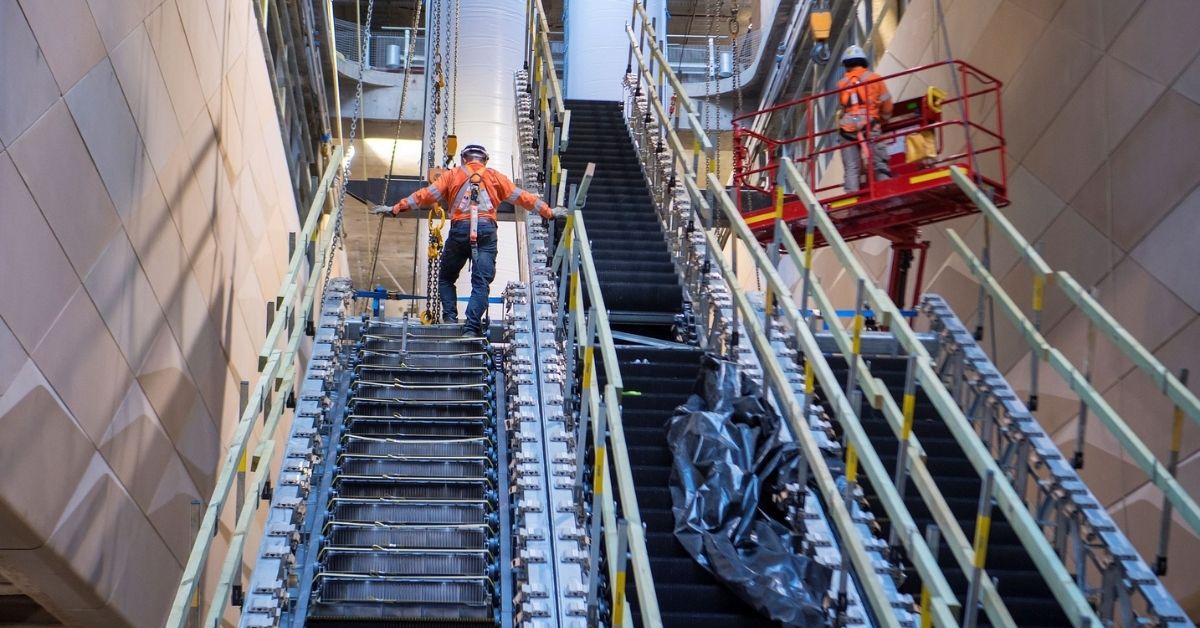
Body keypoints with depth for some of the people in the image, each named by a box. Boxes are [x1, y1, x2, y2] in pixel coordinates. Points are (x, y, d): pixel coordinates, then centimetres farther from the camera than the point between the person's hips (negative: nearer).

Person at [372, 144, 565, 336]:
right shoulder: (494, 177, 19)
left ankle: (450, 319, 2)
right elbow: (520, 196, 17)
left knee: (446, 278, 17)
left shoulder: (452, 175, 18)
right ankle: (471, 328, -15)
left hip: (459, 229, 0)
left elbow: (427, 194, 11)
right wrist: (548, 212, 23)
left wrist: (396, 208, 14)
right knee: (481, 282, -3)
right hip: (486, 230, 0)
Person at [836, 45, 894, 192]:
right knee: (880, 165, -2)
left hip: (847, 128, 2)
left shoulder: (842, 83, 16)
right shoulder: (874, 78, 11)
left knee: (851, 169, 0)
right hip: (869, 125, -2)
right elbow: (886, 104, 12)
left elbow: (842, 107, 13)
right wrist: (882, 120, 29)